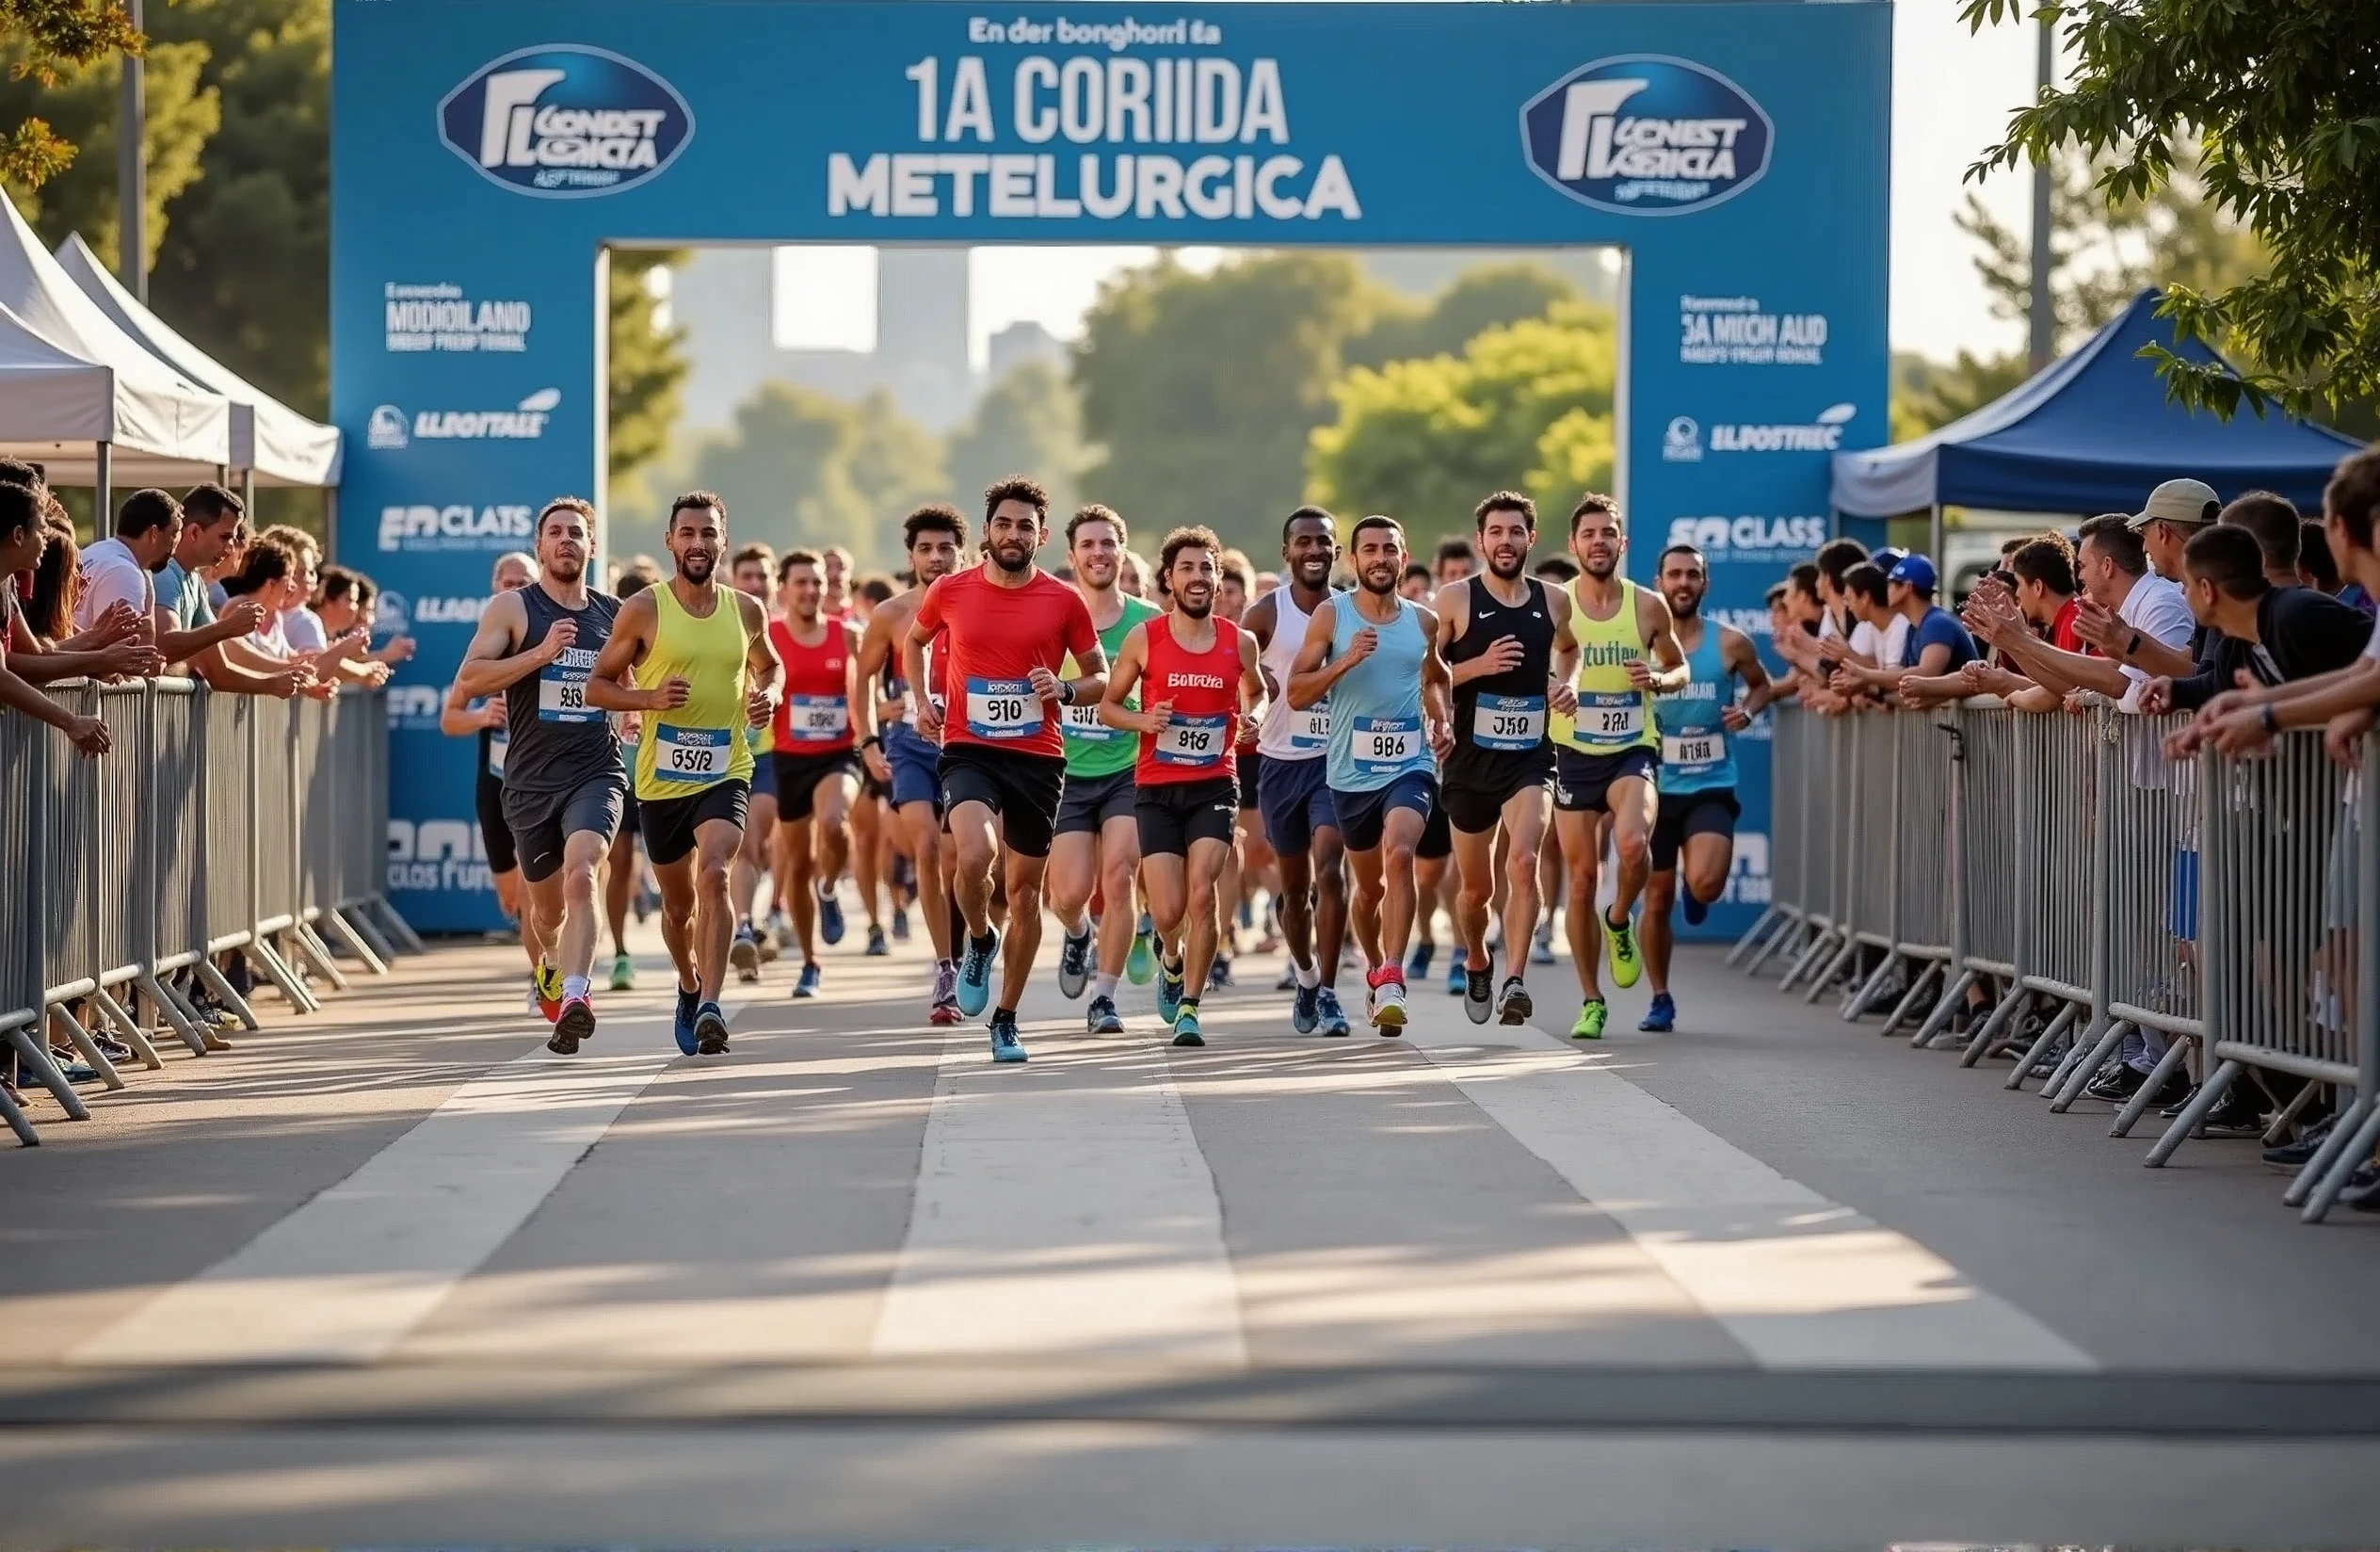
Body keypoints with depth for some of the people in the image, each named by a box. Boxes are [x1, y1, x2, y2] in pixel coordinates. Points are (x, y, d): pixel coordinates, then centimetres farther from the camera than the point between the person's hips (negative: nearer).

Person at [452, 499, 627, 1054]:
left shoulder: (615, 613, 9)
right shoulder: (512, 608, -1)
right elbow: (467, 680, -13)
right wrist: (541, 653, -22)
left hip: (595, 773, 0)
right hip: (530, 780, 0)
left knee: (580, 872, -27)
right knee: (547, 905, 14)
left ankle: (573, 997, -37)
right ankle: (550, 967, 48)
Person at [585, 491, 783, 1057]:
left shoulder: (746, 611, 4)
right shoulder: (643, 610, -5)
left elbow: (768, 666, 24)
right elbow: (596, 686, 0)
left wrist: (769, 694, 1)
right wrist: (650, 699, -18)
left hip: (725, 772, 0)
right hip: (660, 778, 0)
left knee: (714, 873, -26)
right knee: (678, 903, 15)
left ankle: (710, 1006, -30)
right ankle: (689, 988, 44)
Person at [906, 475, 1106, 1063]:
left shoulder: (1063, 601, 0)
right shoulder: (950, 591, 1)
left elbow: (1100, 677, 9)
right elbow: (914, 641, 21)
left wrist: (1065, 690, -12)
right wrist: (921, 701, 8)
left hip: (1039, 759, 1)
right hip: (969, 751, -1)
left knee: (1025, 889, 7)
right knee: (975, 855, -28)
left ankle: (1006, 1019, 21)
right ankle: (979, 940, 6)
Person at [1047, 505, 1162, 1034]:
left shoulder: (1148, 622, 1)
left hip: (1129, 771, 0)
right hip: (1066, 772, 0)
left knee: (1118, 878, -13)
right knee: (1071, 893, -6)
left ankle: (1104, 996, -2)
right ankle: (1077, 934, 31)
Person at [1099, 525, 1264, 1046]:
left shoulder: (1239, 642, 2)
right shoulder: (1143, 639, -2)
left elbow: (1255, 695, 23)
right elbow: (1107, 704, 6)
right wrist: (1144, 721, -13)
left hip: (1215, 785, 1)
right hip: (1156, 788, 0)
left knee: (1203, 892, -17)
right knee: (1169, 912, -6)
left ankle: (1189, 1005, -3)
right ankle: (1172, 963, 31)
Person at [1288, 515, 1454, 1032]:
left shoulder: (1423, 621, 6)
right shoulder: (1330, 616, -2)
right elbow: (1296, 693, -6)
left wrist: (1441, 722, 8)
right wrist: (1345, 661, -20)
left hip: (1410, 766, 0)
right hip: (1351, 772, 0)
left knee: (1399, 853, -26)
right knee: (1369, 885, 13)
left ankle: (1391, 981, -30)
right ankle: (1375, 970, 41)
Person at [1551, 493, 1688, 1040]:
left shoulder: (1648, 606, 0)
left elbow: (1679, 670, 13)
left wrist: (1657, 679, -9)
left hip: (1633, 752, -1)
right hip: (1575, 754, 1)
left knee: (1632, 843, -28)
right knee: (1581, 877, 2)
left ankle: (1620, 921, 5)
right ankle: (1590, 1001, 15)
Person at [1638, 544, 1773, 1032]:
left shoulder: (1731, 644, -3)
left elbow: (1761, 683, 15)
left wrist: (1748, 711, -5)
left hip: (1712, 787, -1)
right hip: (1656, 788, 1)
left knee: (1704, 884, -24)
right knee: (1657, 900, 7)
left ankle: (1700, 896, 15)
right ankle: (1661, 1000, 23)